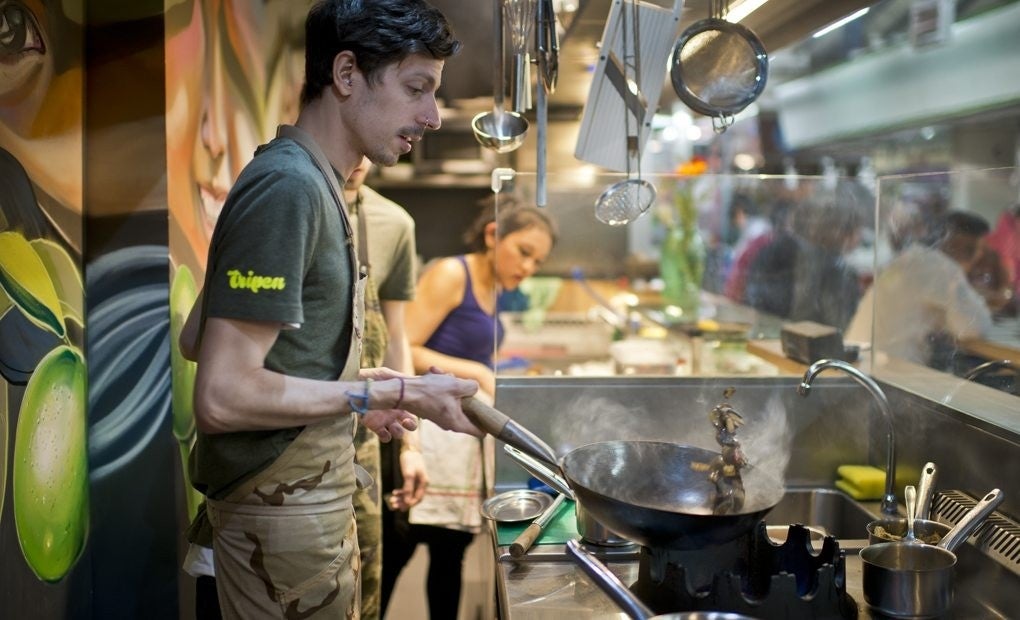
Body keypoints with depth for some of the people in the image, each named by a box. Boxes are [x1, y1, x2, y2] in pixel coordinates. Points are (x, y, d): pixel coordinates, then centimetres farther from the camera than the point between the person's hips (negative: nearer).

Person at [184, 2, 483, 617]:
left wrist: (358, 389, 7)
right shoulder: (287, 186, -20)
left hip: (315, 496, 9)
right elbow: (223, 396, -24)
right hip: (283, 517, -9)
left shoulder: (314, 181, 10)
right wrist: (396, 394, -18)